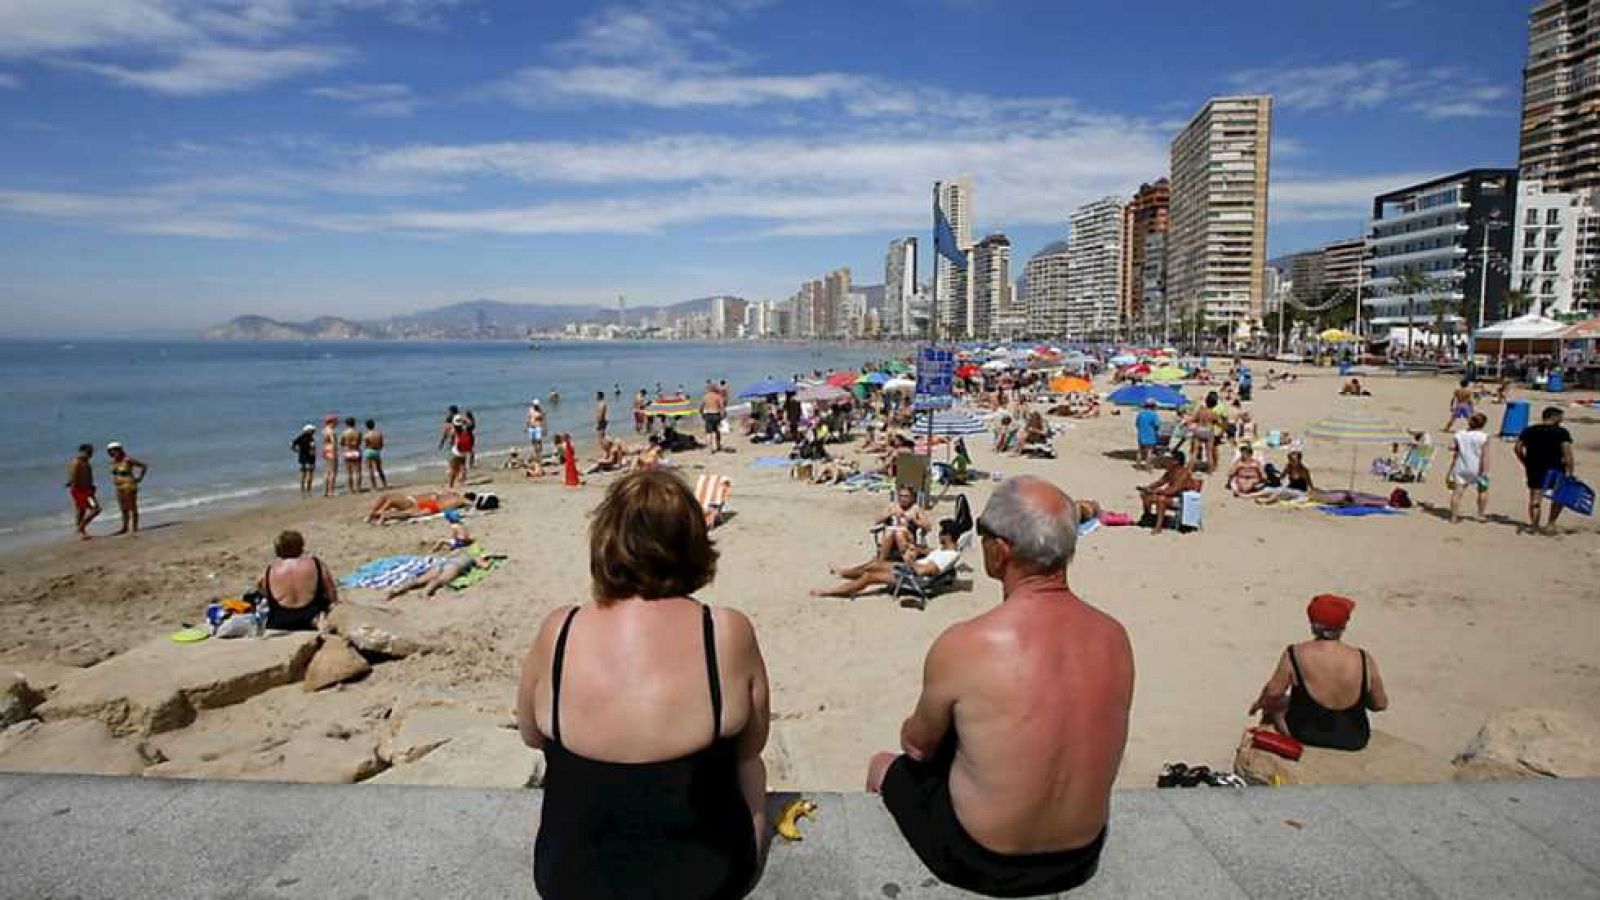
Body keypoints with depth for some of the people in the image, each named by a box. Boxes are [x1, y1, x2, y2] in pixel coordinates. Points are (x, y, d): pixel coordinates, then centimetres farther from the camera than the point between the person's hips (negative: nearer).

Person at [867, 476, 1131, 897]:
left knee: (884, 766, 23)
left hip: (982, 865, -4)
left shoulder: (961, 646, -27)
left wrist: (912, 734, 16)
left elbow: (918, 744, -7)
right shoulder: (1115, 637, -13)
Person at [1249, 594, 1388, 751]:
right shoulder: (1365, 660, -13)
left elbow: (1273, 692, -12)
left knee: (1272, 703, 25)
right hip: (1354, 742, 2)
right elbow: (1381, 704, -2)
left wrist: (1259, 703, 9)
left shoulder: (1295, 655, -18)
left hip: (1305, 735, -2)